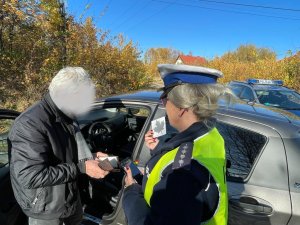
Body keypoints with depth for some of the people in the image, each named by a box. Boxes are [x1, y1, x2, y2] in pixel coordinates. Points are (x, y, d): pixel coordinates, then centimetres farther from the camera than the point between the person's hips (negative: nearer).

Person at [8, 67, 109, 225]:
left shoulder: (65, 116, -2)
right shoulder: (30, 124, -30)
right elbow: (30, 177, -33)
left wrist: (91, 156, -6)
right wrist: (81, 168, -30)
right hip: (46, 209, -7)